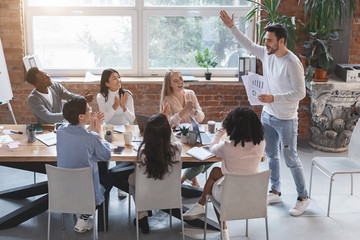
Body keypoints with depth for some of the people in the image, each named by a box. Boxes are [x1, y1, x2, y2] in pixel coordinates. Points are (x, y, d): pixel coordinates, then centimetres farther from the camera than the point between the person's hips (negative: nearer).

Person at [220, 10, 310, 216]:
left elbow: (300, 93, -24)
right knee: (271, 155, 17)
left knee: (291, 159, 2)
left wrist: (274, 98, -30)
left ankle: (303, 198, 17)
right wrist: (231, 27, 8)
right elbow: (248, 44, 13)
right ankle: (275, 192, 33)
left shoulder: (293, 63, -23)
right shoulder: (266, 54, -2)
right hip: (268, 115, 8)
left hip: (286, 119, -7)